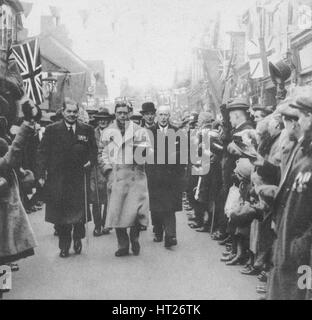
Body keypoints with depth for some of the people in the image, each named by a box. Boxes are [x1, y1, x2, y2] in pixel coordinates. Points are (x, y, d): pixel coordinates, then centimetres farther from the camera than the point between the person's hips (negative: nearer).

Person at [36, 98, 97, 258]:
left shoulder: (87, 130, 7)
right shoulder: (52, 130, 3)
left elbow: (93, 150, 14)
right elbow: (42, 153, 0)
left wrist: (90, 161, -6)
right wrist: (41, 174, -7)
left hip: (79, 178, 1)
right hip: (57, 179, 0)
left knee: (79, 211, 1)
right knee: (60, 212, 3)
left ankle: (78, 239, 26)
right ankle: (64, 246, 17)